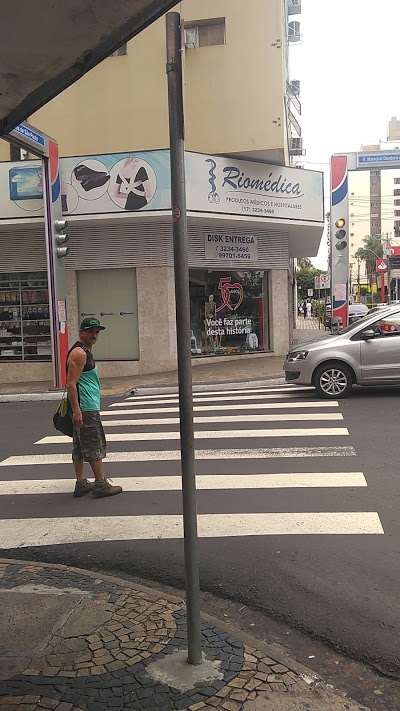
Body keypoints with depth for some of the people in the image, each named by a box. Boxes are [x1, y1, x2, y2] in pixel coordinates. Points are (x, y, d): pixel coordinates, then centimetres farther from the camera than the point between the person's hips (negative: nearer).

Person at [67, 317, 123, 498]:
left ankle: (81, 484, 17)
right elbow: (71, 384, -21)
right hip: (85, 408, -10)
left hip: (82, 408, 10)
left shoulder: (85, 351, 18)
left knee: (80, 446, 11)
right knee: (95, 446, -5)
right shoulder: (79, 353, -14)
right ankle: (100, 484, 0)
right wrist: (76, 411, -27)